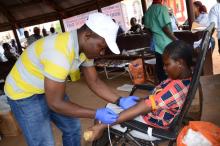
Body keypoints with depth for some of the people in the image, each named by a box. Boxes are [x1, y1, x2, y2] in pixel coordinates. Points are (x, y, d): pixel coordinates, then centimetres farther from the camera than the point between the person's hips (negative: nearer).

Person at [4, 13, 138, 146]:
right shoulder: (60, 53, -37)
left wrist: (120, 101, -13)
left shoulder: (86, 48, -11)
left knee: (73, 127, 13)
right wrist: (96, 114, -26)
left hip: (49, 90, 8)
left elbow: (94, 82, -2)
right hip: (24, 94, -7)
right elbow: (55, 103, -30)